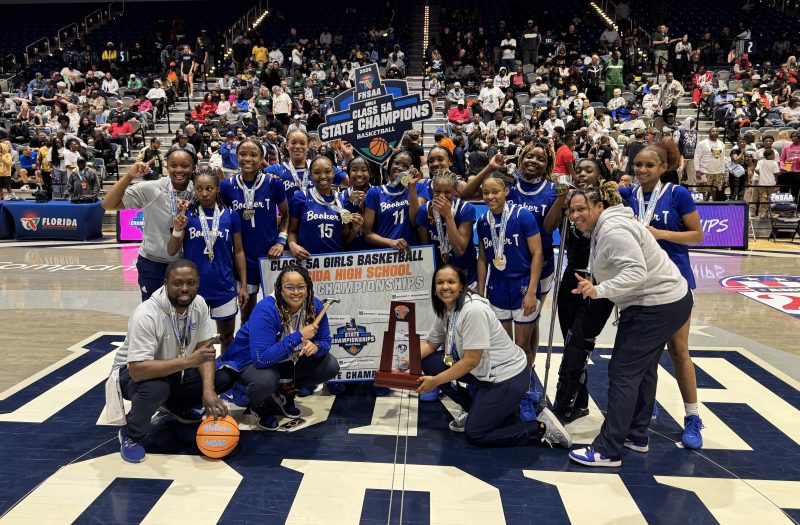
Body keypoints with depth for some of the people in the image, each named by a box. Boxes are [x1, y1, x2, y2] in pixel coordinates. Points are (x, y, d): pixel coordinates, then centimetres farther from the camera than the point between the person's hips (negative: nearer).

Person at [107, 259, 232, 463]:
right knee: (156, 388, -39)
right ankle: (131, 434, -6)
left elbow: (205, 348, -10)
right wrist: (188, 360, -42)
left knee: (224, 377, -12)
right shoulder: (146, 315, -33)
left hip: (176, 371, 6)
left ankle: (175, 406, 16)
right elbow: (138, 370, -38)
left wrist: (208, 391, -24)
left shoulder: (198, 303, -13)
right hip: (132, 373, -6)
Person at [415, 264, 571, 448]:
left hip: (507, 377, -9)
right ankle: (473, 410, 15)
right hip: (484, 372, 9)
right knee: (429, 362, 0)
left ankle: (542, 428, 2)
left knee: (474, 434, -7)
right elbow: (430, 343, 8)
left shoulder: (473, 310, -27)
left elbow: (471, 360, -25)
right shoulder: (445, 309, 0)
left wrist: (436, 381, -18)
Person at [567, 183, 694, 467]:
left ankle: (607, 450, -3)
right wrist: (593, 286, 6)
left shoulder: (613, 230, -20)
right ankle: (636, 436, 34)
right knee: (643, 368, 20)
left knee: (623, 372, -8)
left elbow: (637, 271, -30)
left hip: (657, 306, -12)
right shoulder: (602, 229, 13)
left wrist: (600, 290, -36)